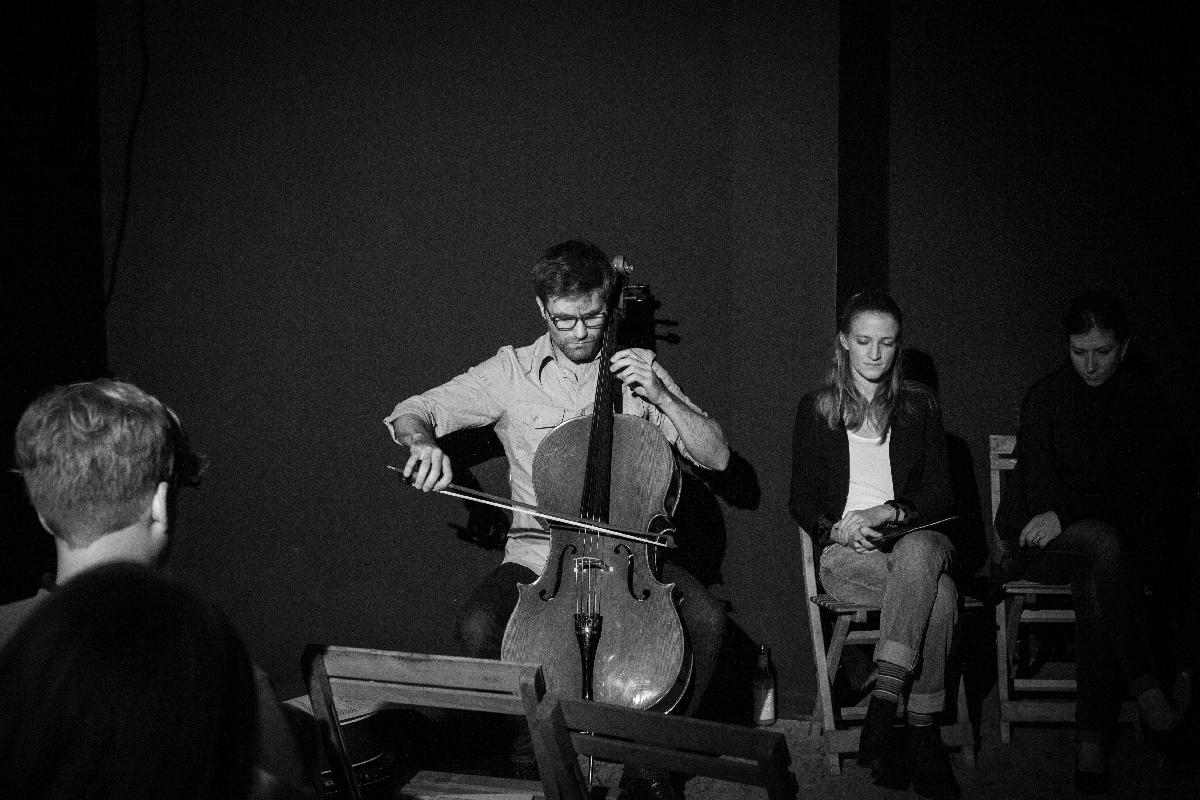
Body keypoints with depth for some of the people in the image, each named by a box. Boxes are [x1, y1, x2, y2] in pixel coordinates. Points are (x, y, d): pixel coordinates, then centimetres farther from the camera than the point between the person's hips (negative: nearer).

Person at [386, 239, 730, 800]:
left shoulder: (641, 371, 6)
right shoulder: (511, 371, 4)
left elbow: (716, 457, 3)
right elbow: (411, 412, 5)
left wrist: (660, 395, -11)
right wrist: (424, 441, -19)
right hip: (539, 554, 0)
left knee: (706, 618, -26)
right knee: (478, 625, -30)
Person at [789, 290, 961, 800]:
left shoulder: (919, 407, 14)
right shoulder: (816, 410, 12)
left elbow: (939, 495, 8)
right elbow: (802, 501, 11)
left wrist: (886, 513, -11)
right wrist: (836, 528, -11)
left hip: (917, 538, 2)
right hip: (845, 551, -1)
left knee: (918, 553, -39)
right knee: (939, 595, -34)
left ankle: (883, 701, -42)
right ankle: (922, 736, -35)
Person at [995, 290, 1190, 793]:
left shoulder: (1145, 401, 8)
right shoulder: (1045, 398, 4)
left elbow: (1151, 488, -1)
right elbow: (1039, 486, -2)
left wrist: (1068, 513, -13)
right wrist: (1099, 512, -17)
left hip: (1119, 537, 1)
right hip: (1042, 542, -1)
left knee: (1094, 585, -34)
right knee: (1101, 543, -35)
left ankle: (1093, 737, -30)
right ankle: (1146, 685, -34)